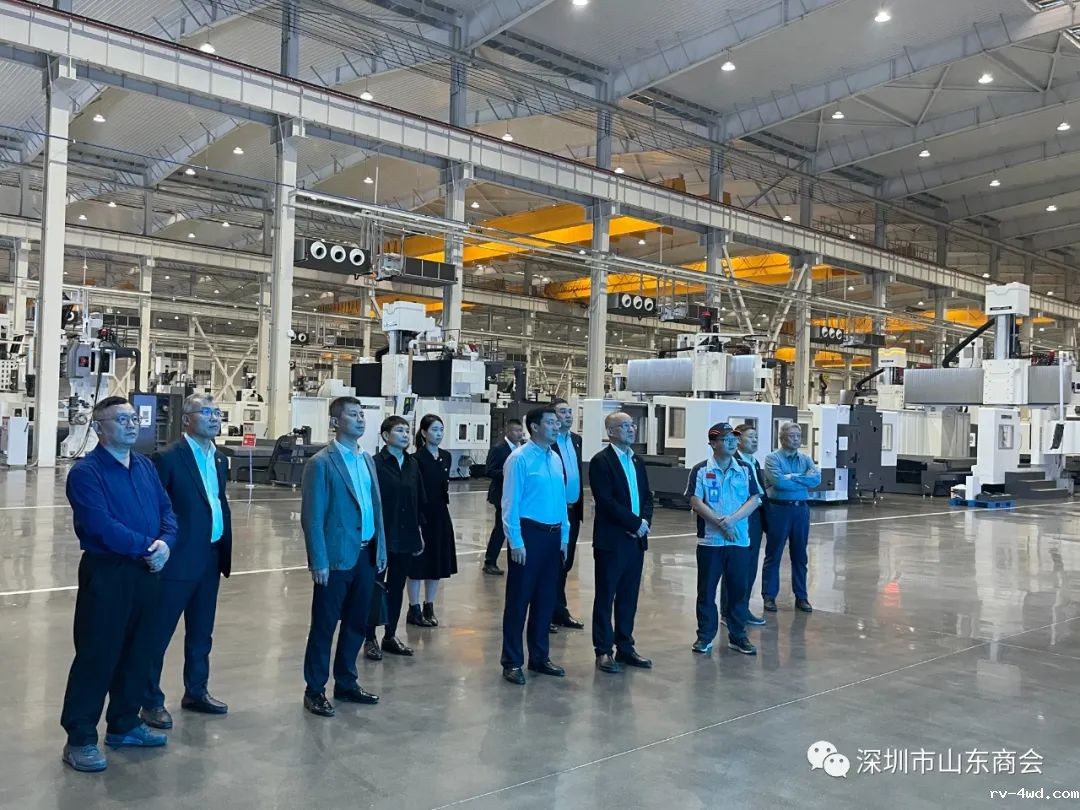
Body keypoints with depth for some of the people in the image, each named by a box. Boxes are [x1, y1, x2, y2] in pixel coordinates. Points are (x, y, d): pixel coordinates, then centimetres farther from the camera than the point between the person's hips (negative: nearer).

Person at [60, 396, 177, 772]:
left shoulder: (145, 465, 10)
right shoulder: (85, 472, -12)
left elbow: (167, 510, 7)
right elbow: (102, 526, -22)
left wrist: (165, 542, -12)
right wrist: (146, 546, -17)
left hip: (147, 571, 7)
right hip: (106, 573, -7)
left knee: (139, 652, 15)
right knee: (96, 655, 0)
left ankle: (124, 724, 30)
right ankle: (80, 739, 12)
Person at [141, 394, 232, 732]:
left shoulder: (219, 458, 10)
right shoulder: (169, 457, -13)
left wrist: (224, 549, 11)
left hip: (210, 558, 8)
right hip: (178, 560, -7)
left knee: (201, 632, 19)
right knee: (159, 633, 5)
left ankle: (196, 691, 33)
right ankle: (151, 701, 18)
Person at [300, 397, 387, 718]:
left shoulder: (367, 460, 11)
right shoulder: (321, 463, -10)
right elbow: (312, 517, -12)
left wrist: (380, 549, 10)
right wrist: (319, 561, -15)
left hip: (365, 555, 7)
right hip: (336, 558, -7)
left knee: (356, 624, 15)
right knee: (324, 626, 5)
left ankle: (346, 684, 30)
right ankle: (315, 690, 18)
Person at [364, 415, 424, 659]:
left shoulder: (412, 464, 7)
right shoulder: (376, 464, -11)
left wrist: (418, 531, 11)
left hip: (405, 537, 6)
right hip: (381, 537, -6)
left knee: (397, 587, 14)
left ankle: (390, 636, 27)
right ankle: (370, 639, 19)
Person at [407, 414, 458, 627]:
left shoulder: (445, 457, 7)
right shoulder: (417, 459, -12)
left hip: (441, 514, 7)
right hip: (421, 515, -7)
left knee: (437, 562, 11)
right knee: (418, 563, 1)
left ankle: (429, 607, 22)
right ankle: (414, 609, 12)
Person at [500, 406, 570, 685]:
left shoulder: (555, 459, 9)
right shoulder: (520, 458, -11)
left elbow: (561, 500, 13)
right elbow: (510, 503, -12)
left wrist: (564, 537, 12)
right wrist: (516, 542, -15)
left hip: (553, 536, 7)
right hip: (529, 534, -7)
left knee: (546, 599, 14)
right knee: (519, 599, 2)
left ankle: (539, 657, 27)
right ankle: (512, 662, 13)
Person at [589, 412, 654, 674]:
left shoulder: (637, 461, 15)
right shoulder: (601, 461, -9)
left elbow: (647, 495, 13)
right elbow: (606, 501, -17)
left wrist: (645, 521, -5)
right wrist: (635, 523, -14)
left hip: (637, 539, 7)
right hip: (611, 539, -7)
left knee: (629, 596, 12)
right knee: (605, 596, 3)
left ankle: (625, 647, 22)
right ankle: (603, 651, 11)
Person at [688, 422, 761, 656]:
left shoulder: (744, 470, 6)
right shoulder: (701, 470, -2)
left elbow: (754, 500, 0)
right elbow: (696, 502, -9)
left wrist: (732, 519, -14)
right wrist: (720, 522, -16)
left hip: (739, 540, 3)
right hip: (710, 540, -2)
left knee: (738, 589, 8)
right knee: (706, 590, 4)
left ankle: (738, 637, 20)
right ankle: (705, 637, 15)